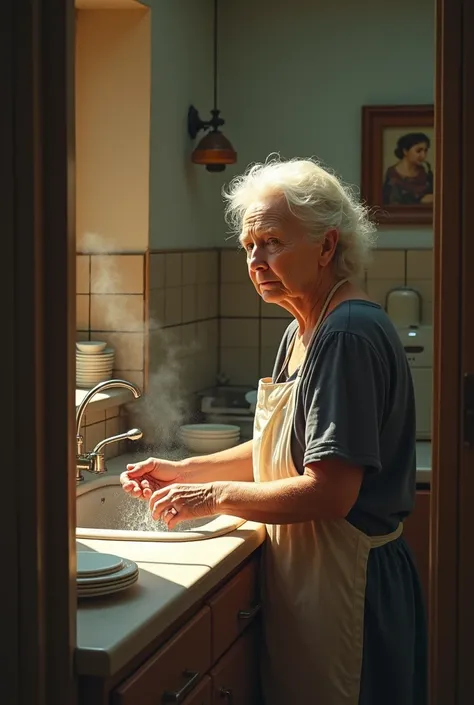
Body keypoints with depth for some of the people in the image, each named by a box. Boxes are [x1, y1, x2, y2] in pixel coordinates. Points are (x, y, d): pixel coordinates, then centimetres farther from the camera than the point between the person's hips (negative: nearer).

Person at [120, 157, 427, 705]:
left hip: (345, 585, -9)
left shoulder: (348, 335, -21)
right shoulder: (302, 332, 11)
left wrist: (217, 495, -15)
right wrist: (186, 471, 9)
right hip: (303, 573, 9)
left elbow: (330, 491, -25)